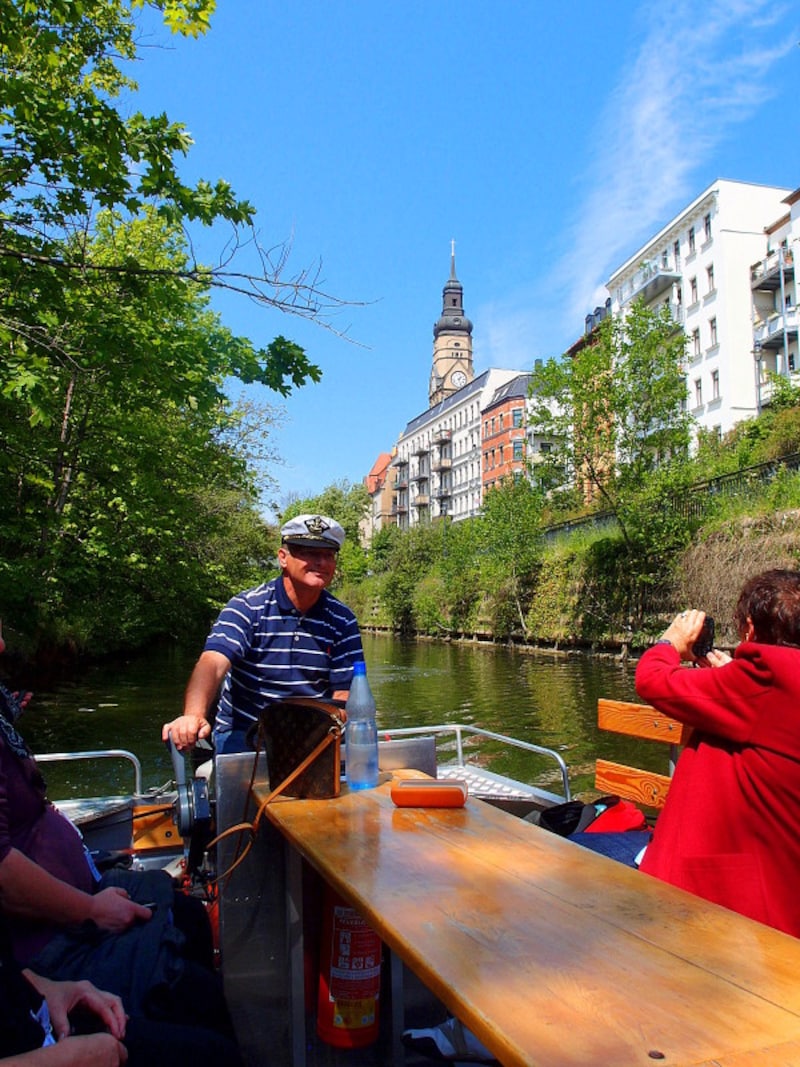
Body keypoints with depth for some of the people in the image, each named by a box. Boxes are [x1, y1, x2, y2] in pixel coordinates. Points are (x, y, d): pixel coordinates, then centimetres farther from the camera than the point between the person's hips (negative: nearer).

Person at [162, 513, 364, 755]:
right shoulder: (247, 607, -8)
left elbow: (343, 693, -1)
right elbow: (212, 663, -24)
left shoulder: (343, 622, 0)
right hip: (242, 733, -1)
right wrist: (193, 716, -45)